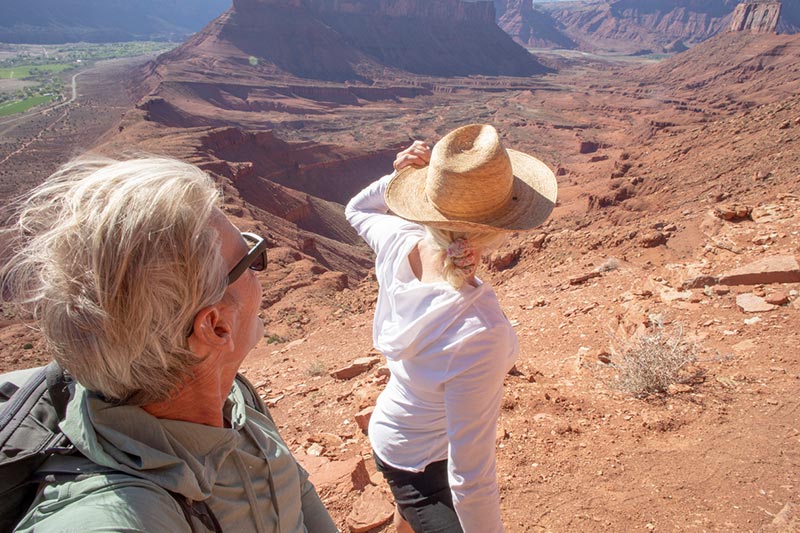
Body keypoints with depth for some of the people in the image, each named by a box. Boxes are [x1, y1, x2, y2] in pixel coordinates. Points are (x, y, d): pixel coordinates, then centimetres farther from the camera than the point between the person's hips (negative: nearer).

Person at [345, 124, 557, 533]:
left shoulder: (400, 242, -23)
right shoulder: (479, 334, -42)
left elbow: (358, 210, 3)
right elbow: (470, 480, -34)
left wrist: (395, 176, -15)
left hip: (390, 431, 9)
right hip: (426, 467, -8)